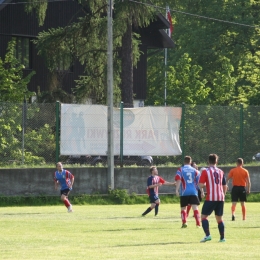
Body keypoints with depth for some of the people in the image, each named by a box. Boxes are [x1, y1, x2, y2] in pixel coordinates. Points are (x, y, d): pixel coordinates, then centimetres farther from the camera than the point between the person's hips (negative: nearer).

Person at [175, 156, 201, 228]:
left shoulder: (180, 170, 3)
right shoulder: (194, 170, 9)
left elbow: (178, 180, -11)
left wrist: (177, 189, -16)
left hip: (184, 192, -1)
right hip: (193, 192, 1)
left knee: (183, 208, 12)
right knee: (195, 207, -4)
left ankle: (184, 223, 0)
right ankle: (198, 223, -15)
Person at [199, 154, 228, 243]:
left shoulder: (205, 171, -4)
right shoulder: (221, 172, 11)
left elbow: (201, 184, -11)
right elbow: (225, 187, 15)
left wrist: (202, 191, 11)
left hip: (211, 198, -5)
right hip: (220, 198, 5)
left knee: (204, 216, 2)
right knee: (219, 218, 13)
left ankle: (207, 235, -13)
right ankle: (222, 237, 11)